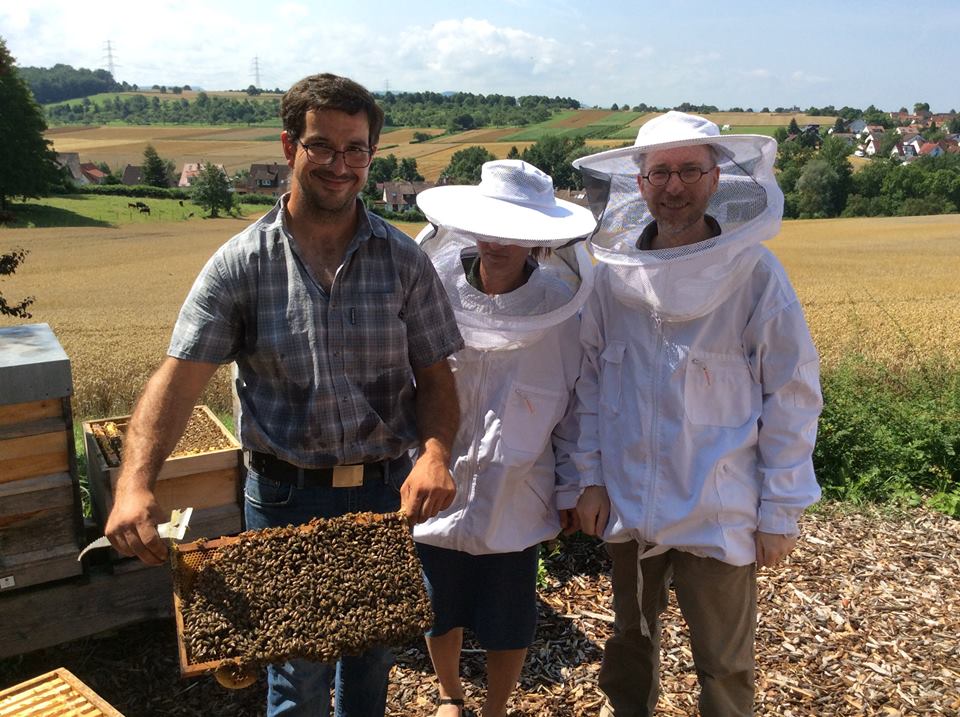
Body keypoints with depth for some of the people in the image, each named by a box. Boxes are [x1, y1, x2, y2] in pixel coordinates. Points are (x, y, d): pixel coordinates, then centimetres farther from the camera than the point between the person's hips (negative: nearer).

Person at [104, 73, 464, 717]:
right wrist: (135, 485, -29)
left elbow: (434, 377, -3)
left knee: (373, 653, 22)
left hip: (386, 493, 2)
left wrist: (435, 452, -23)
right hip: (285, 495, -2)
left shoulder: (404, 261, -3)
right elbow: (179, 378, -14)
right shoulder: (240, 264, -8)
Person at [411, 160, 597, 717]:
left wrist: (571, 488, 2)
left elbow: (576, 403, -1)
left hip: (515, 501, -1)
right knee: (440, 613, 20)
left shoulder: (560, 307, -11)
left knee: (508, 625, 15)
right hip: (438, 492, 1)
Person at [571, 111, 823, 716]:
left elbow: (793, 397, -7)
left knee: (725, 667, 10)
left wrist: (781, 511, -7)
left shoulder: (755, 272, -10)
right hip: (627, 507, 4)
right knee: (631, 641, 22)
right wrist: (589, 477, 2)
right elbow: (590, 379, 6)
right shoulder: (616, 272, -1)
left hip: (719, 515, -3)